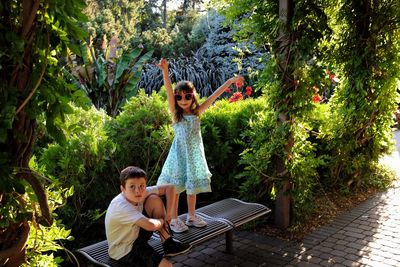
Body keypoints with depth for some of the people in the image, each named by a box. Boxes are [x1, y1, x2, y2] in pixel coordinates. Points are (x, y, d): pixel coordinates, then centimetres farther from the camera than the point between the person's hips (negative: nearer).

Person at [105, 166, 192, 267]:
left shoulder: (141, 194, -13)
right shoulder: (120, 206, -33)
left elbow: (170, 188, -6)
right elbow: (150, 225, -42)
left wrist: (168, 215, -13)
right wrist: (162, 221, -19)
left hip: (136, 235, 8)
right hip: (123, 251, -8)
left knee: (154, 199, -8)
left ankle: (168, 243, -2)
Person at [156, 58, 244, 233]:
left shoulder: (197, 112, 3)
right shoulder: (175, 113, -6)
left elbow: (214, 95, 1)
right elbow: (168, 92, -20)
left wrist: (230, 81, 0)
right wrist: (165, 71, -33)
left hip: (195, 154, 4)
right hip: (180, 153, -3)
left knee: (192, 186, 13)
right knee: (175, 187, 1)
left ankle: (191, 216, 27)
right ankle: (174, 220, 13)